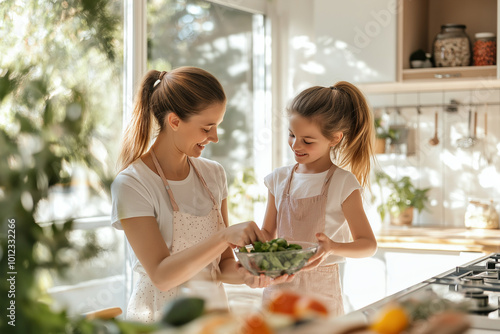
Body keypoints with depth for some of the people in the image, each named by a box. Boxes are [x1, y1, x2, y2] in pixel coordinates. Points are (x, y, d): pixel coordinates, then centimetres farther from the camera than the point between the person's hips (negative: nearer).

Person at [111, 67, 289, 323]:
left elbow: (221, 265, 3)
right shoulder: (131, 185, -15)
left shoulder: (213, 174, 2)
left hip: (213, 311, 5)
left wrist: (246, 276, -16)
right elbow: (162, 276, -22)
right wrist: (225, 236, -29)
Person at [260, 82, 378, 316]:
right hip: (278, 285, 4)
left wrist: (333, 247, -29)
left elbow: (368, 244, -10)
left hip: (320, 291, -3)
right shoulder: (279, 179, 3)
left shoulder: (342, 184, -9)